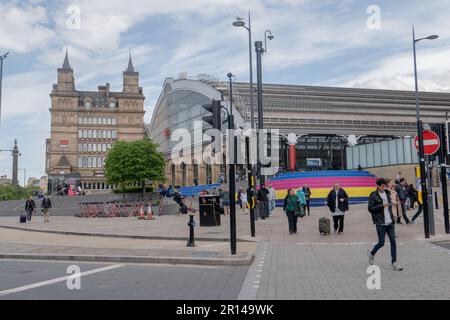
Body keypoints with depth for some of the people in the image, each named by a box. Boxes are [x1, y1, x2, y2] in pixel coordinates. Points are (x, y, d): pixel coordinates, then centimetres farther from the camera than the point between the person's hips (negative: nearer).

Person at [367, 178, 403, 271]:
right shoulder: (373, 196, -9)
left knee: (393, 242, 1)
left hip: (390, 222, 6)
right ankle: (371, 253, 27)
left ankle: (394, 263, 8)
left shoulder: (387, 193, 11)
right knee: (381, 243, -1)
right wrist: (381, 206, -21)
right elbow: (370, 208, -12)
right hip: (380, 223, -6)